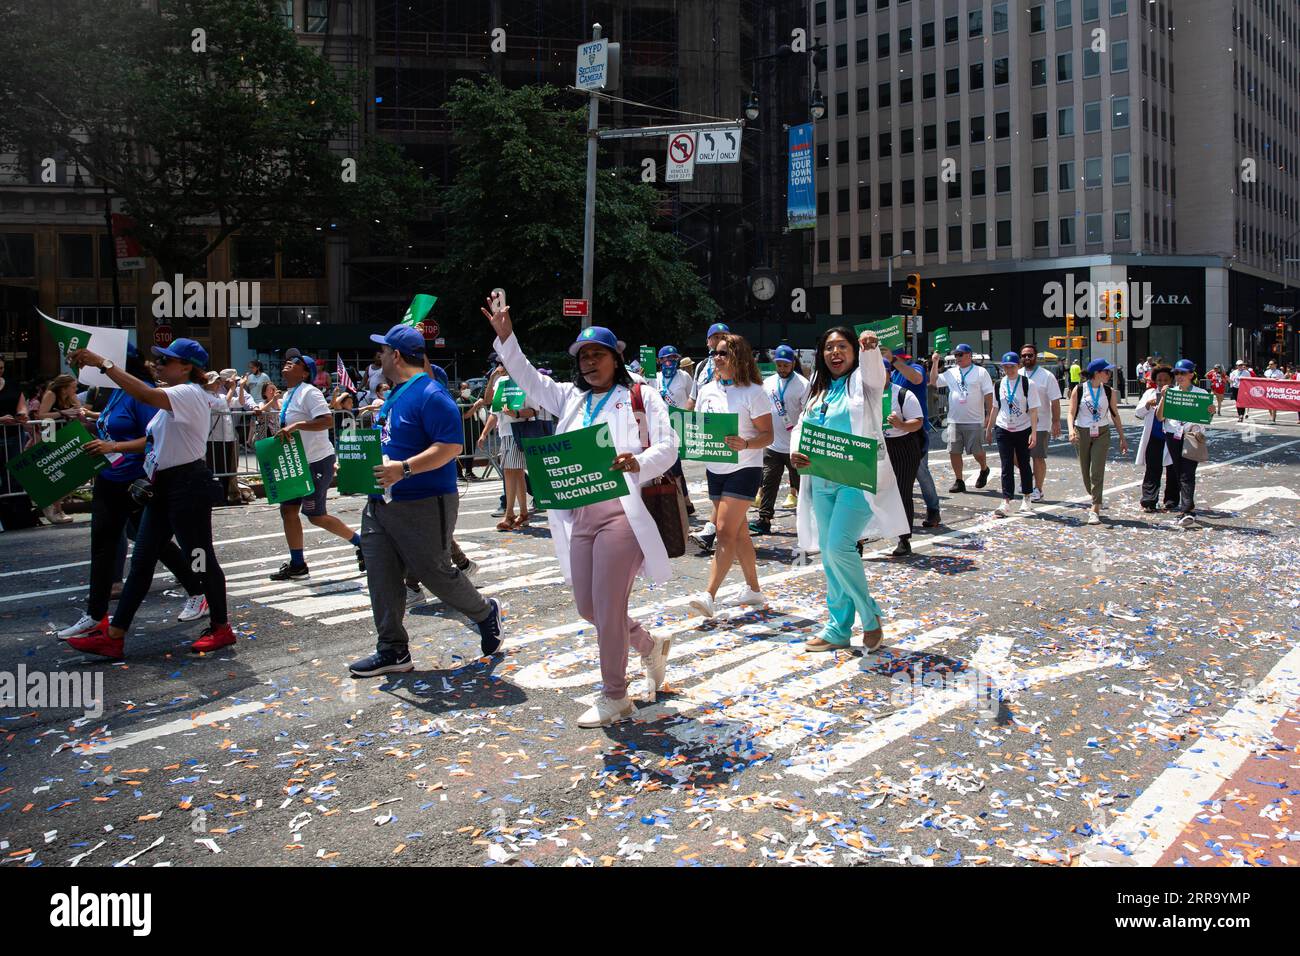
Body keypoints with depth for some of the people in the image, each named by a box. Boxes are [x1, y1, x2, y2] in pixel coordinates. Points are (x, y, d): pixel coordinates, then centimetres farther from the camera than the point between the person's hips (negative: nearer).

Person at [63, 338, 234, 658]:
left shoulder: (190, 394, -14)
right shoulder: (173, 397, 17)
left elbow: (145, 394, -32)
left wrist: (103, 363, -29)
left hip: (187, 485, -10)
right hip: (163, 485, 10)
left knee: (200, 558, 0)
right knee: (141, 560, 8)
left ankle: (221, 629, 14)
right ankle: (113, 636, 11)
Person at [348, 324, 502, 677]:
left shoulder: (430, 394, -16)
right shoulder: (394, 396, 15)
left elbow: (451, 446, -23)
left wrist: (403, 469, -30)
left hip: (423, 505, -9)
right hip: (381, 503, 9)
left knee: (436, 574, 2)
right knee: (382, 579, 6)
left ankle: (486, 613, 27)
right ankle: (393, 651, 15)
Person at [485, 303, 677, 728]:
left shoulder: (641, 396, 2)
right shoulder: (570, 397, 19)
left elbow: (667, 447, -6)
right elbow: (527, 378, 15)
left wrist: (636, 462, -26)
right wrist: (505, 337, 3)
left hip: (622, 512, -7)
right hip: (580, 515, 7)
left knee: (607, 606, -5)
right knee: (588, 607, 11)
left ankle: (614, 698, 11)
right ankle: (650, 645, 36)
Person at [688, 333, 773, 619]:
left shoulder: (753, 392, -10)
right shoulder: (707, 391, 8)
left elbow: (768, 435, -11)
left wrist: (745, 444, -30)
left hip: (743, 469, -6)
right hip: (715, 469, 7)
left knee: (726, 531, -14)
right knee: (739, 532, 14)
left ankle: (709, 595, -18)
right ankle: (753, 589, 26)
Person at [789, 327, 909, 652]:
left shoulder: (863, 380, 1)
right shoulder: (818, 388, 16)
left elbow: (874, 370, -22)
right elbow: (802, 426, 13)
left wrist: (871, 347, -44)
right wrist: (795, 451, -8)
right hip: (822, 480, 6)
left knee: (839, 547, -17)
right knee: (829, 553, 9)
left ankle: (871, 616, 4)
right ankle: (838, 629, 20)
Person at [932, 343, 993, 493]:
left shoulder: (980, 372, 0)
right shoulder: (951, 373, 12)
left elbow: (988, 394, -2)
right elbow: (934, 381, 15)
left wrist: (989, 415, -7)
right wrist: (935, 363, 6)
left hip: (974, 421, -4)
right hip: (954, 420, 4)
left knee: (977, 451, 0)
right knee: (954, 452, 3)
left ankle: (984, 470, 31)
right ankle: (959, 482, 14)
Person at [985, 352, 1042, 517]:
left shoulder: (1028, 384, -8)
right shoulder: (999, 384, 5)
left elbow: (1033, 410, -10)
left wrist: (1034, 432, -16)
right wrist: (988, 429, 16)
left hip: (1023, 430, -2)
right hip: (1003, 430, 3)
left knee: (1024, 465, 10)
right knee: (1006, 467, -1)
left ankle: (1027, 500, 25)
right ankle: (1006, 502, -2)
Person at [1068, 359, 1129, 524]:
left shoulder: (1109, 391, 3)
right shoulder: (1079, 390, -4)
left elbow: (1115, 415, 9)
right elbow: (1072, 412, -7)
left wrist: (1122, 438, 8)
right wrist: (1071, 430, -25)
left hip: (1102, 434, 0)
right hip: (1082, 433, 0)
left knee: (1097, 471, -11)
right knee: (1085, 471, 8)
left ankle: (1095, 510, -12)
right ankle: (1096, 501, 31)